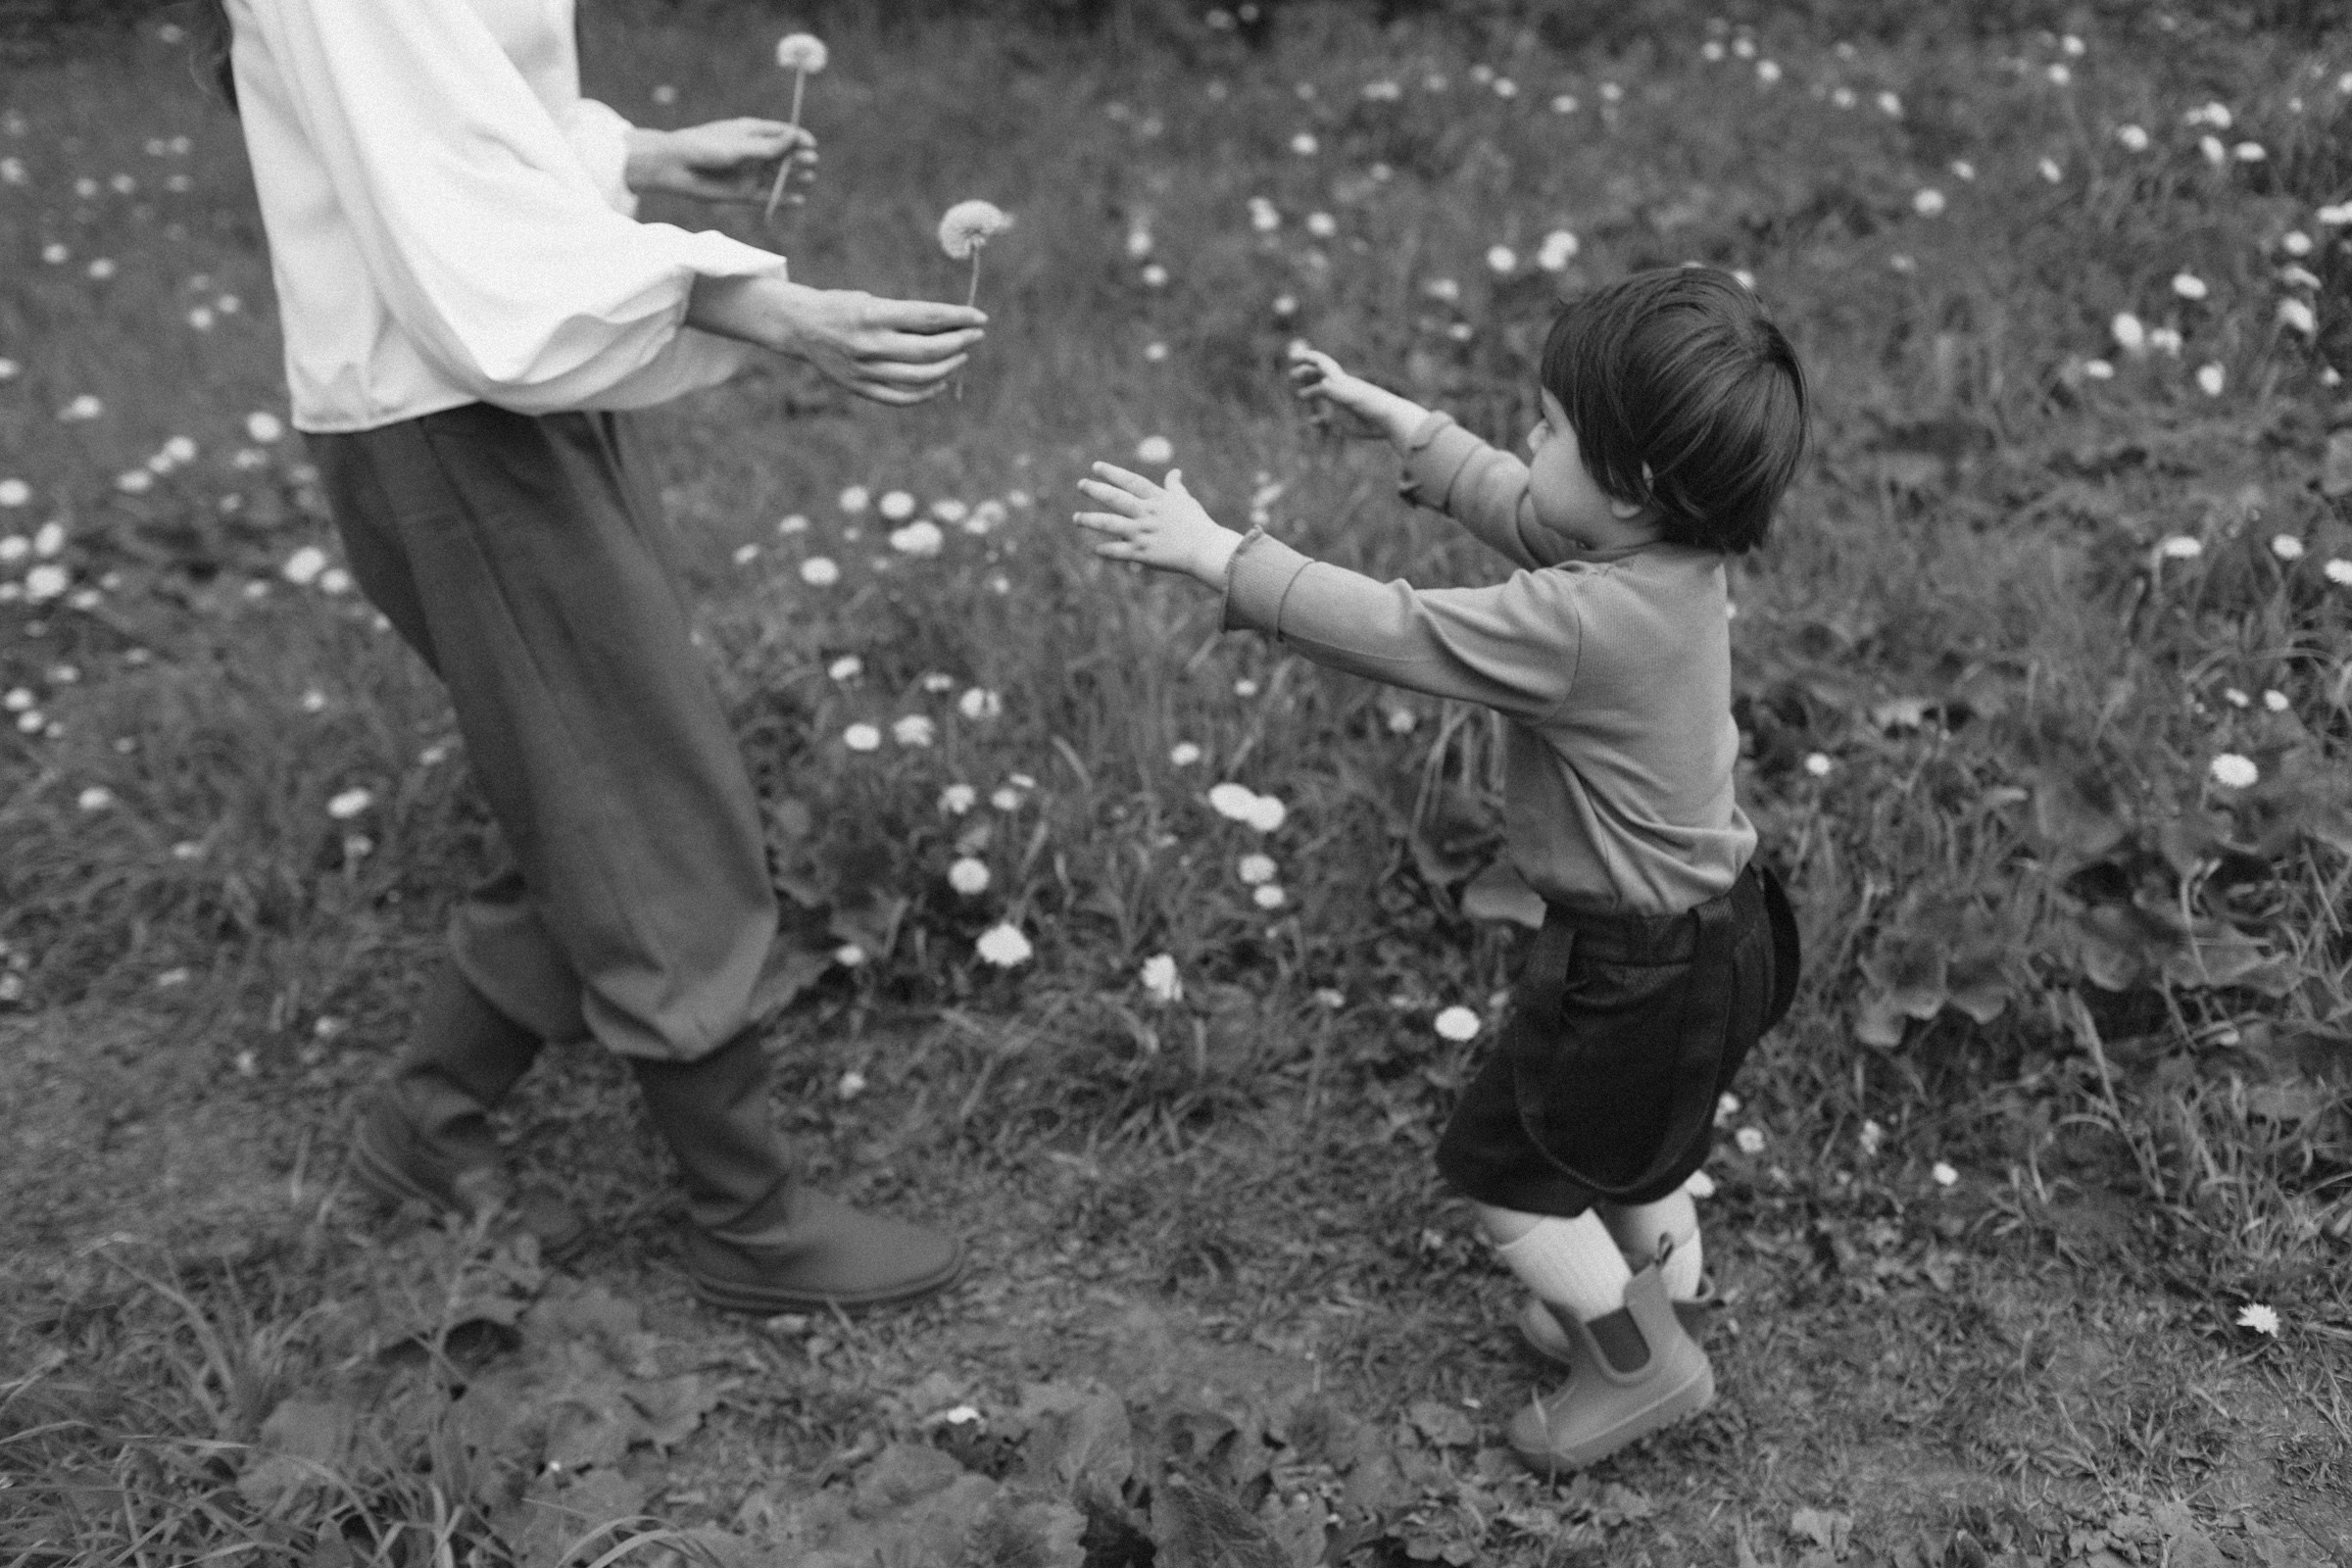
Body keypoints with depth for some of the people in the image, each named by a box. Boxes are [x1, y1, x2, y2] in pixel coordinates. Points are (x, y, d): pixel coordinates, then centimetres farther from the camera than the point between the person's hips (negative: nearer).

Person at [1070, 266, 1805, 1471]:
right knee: (1621, 1139, 30)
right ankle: (1661, 1298, 50)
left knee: (1498, 1157, 12)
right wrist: (1399, 424, 12)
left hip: (1640, 966, -9)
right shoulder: (1670, 552, -7)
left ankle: (1641, 1366, 25)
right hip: (1703, 926, 9)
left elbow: (1388, 632, -30)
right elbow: (1521, 508, 10)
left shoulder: (1582, 622, -35)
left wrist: (1214, 552, -24)